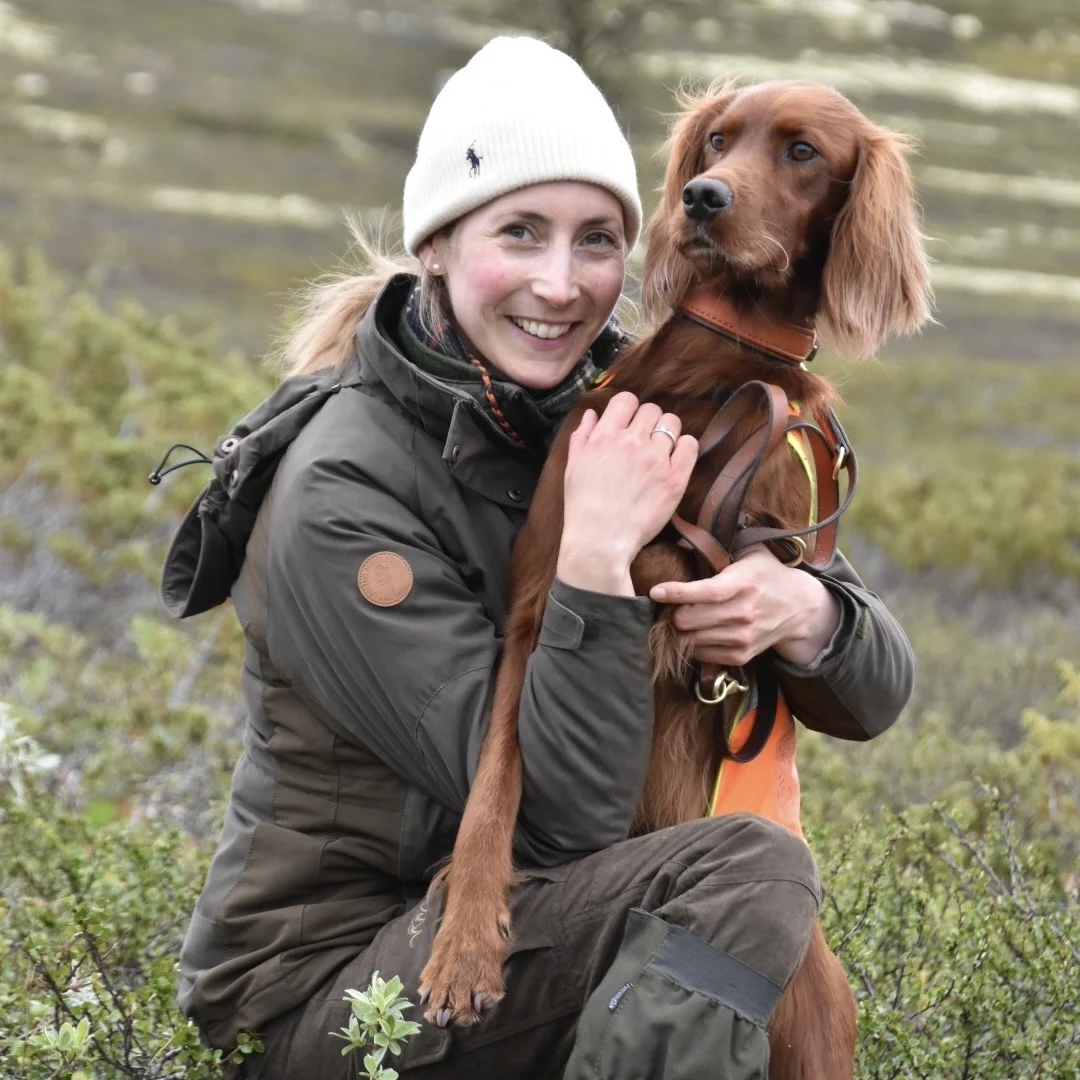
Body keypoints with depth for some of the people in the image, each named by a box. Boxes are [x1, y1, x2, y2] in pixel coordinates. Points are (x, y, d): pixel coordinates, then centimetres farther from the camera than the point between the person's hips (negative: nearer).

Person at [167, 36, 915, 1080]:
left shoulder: (619, 419, 2)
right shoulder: (342, 495, -18)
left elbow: (875, 696, 2)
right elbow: (566, 814, -23)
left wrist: (805, 612, -19)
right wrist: (595, 556, -30)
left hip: (516, 934, 7)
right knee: (751, 867, -24)